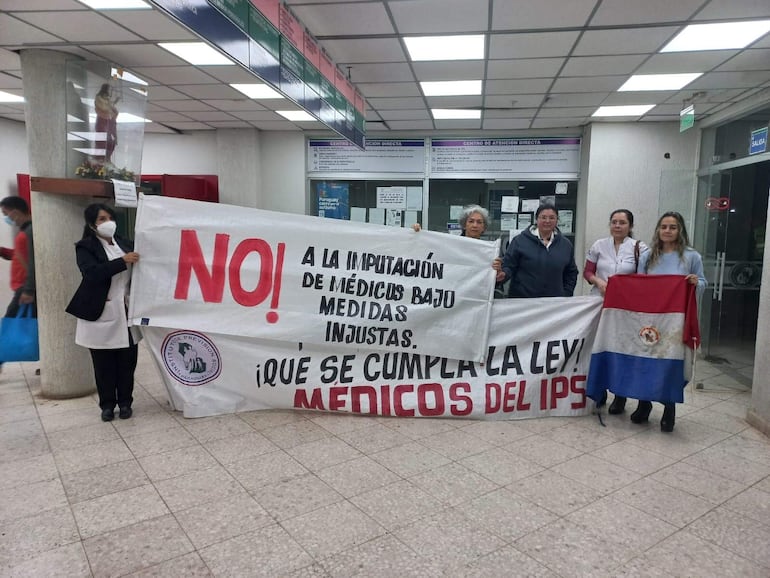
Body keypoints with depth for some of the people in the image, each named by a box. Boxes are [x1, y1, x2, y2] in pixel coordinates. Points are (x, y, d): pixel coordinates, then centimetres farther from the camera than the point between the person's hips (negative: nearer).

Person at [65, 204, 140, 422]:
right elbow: (92, 273, -20)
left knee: (127, 361, 7)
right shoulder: (85, 247, -4)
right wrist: (123, 261, -25)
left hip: (127, 311, 3)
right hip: (101, 313, -3)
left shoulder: (125, 243, 10)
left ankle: (125, 402, 21)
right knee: (104, 363, 6)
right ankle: (107, 404, 21)